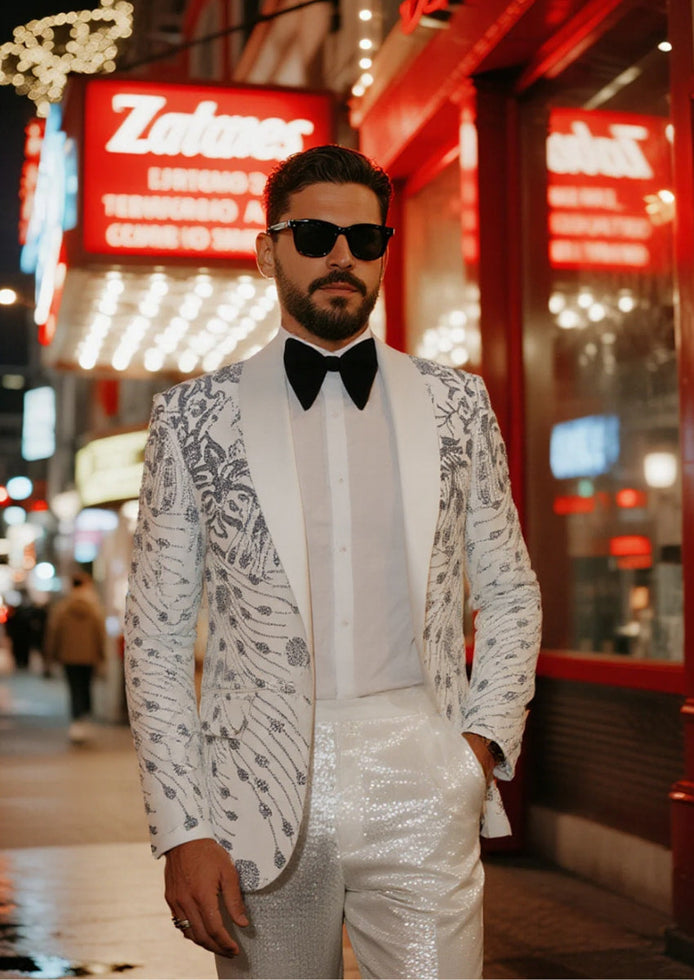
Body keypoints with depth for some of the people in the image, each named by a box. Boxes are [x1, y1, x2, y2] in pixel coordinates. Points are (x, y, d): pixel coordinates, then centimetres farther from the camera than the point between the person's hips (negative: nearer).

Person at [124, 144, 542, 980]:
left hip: (421, 795, 1)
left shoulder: (456, 406, 8)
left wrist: (487, 736, 1)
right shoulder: (194, 418, 3)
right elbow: (156, 639, 2)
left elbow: (509, 593, 16)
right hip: (261, 803, 0)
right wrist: (182, 831, -4)